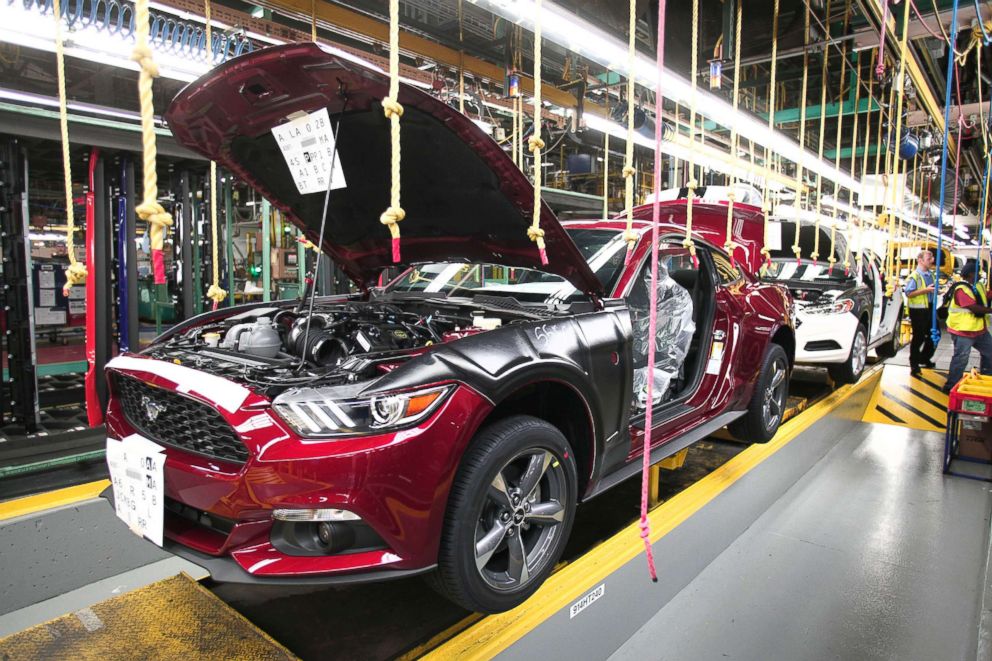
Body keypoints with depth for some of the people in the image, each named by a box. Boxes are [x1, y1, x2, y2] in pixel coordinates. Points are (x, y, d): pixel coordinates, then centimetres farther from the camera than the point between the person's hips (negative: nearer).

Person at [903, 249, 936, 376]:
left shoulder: (930, 274, 10)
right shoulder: (915, 276, -13)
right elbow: (908, 293, -20)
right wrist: (926, 290, -22)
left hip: (929, 308, 8)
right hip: (918, 310, -8)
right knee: (919, 337, 0)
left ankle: (924, 358, 32)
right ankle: (914, 364, 12)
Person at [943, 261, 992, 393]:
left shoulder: (979, 286, 11)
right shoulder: (962, 289, -20)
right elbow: (974, 308, -25)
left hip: (980, 329, 10)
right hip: (963, 331, -10)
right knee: (961, 358, -6)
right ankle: (951, 386, 2)